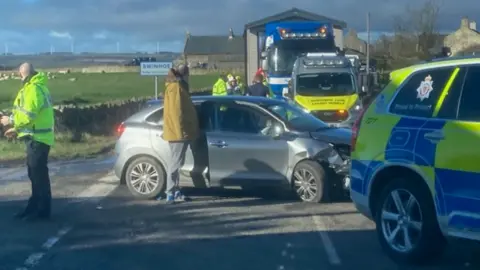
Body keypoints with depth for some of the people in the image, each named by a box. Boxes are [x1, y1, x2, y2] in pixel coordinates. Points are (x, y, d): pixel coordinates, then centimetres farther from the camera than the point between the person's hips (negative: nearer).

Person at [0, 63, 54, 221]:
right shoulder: (37, 87, 17)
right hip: (37, 137, 10)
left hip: (37, 138, -10)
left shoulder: (33, 89, -16)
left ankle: (43, 210, -1)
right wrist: (17, 129, 18)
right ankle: (35, 206, 22)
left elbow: (28, 114, -23)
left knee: (39, 174, -6)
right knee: (35, 174, 15)